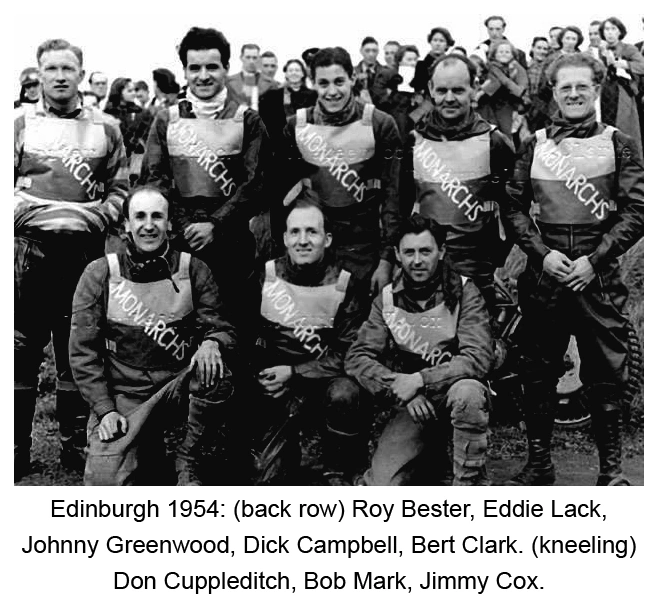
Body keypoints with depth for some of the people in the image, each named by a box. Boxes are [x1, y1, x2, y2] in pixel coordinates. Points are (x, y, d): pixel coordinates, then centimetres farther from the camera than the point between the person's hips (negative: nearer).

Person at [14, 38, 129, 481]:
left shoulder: (106, 127, 11)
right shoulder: (21, 121, 8)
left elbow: (120, 188, 12)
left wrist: (98, 217, -4)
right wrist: (21, 211, -9)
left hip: (84, 249, 1)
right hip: (29, 246, -1)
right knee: (22, 349, 1)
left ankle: (75, 445, 18)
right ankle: (16, 448, 10)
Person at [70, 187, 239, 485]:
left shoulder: (193, 270, 1)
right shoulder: (99, 274, -1)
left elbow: (223, 329, 0)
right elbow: (83, 351, -2)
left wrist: (212, 342, -25)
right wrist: (105, 409, -12)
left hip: (180, 383, 1)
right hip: (124, 393, -1)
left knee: (214, 369, -31)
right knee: (106, 481, -20)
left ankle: (188, 458, -8)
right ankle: (151, 465, 14)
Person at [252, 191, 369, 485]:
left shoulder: (344, 285, -4)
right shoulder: (265, 276, 1)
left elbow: (346, 354, -7)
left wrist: (294, 372, -15)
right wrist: (266, 376, -12)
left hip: (325, 381, 0)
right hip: (276, 386, 0)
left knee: (344, 393, -34)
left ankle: (339, 476, -11)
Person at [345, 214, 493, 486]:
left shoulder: (463, 291, -8)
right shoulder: (387, 299, 1)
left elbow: (478, 358, -18)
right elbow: (357, 358, -5)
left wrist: (420, 380, -26)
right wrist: (402, 389, -20)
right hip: (411, 404, 2)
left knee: (467, 393, -38)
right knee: (381, 486, -14)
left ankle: (470, 482, -15)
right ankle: (433, 461, 17)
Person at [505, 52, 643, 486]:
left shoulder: (619, 144, 4)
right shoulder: (535, 144, 9)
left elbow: (636, 211, -2)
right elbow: (515, 206, 6)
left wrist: (593, 260, -11)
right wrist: (543, 253, -8)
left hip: (599, 274, -2)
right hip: (544, 270, 2)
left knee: (606, 374, 2)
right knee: (538, 371, 7)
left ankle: (612, 470, 15)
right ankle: (539, 464, 21)